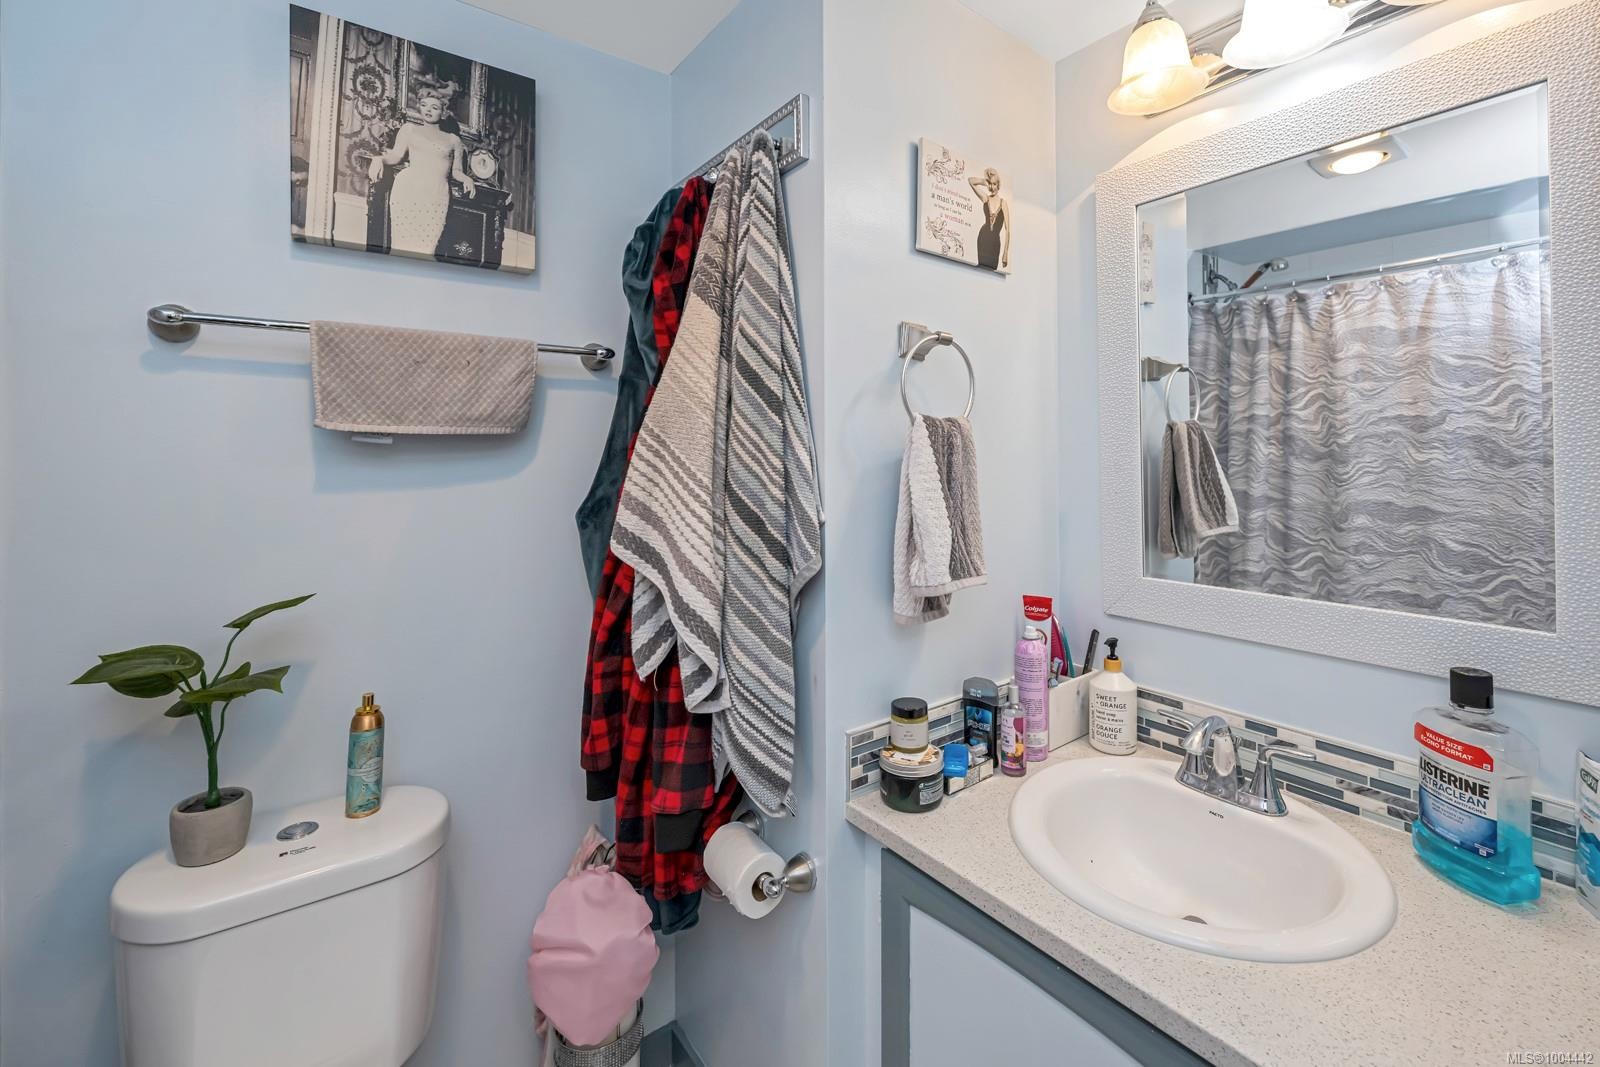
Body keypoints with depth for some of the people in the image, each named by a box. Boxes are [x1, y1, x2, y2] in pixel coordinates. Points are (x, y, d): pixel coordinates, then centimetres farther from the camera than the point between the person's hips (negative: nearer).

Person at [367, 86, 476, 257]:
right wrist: (378, 159, -5)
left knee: (426, 247, -13)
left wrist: (466, 178, 1)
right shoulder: (410, 128, 22)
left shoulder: (453, 139, 23)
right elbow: (396, 155, 14)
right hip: (408, 189, 0)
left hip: (437, 195, 0)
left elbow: (456, 170, 23)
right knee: (403, 242, -10)